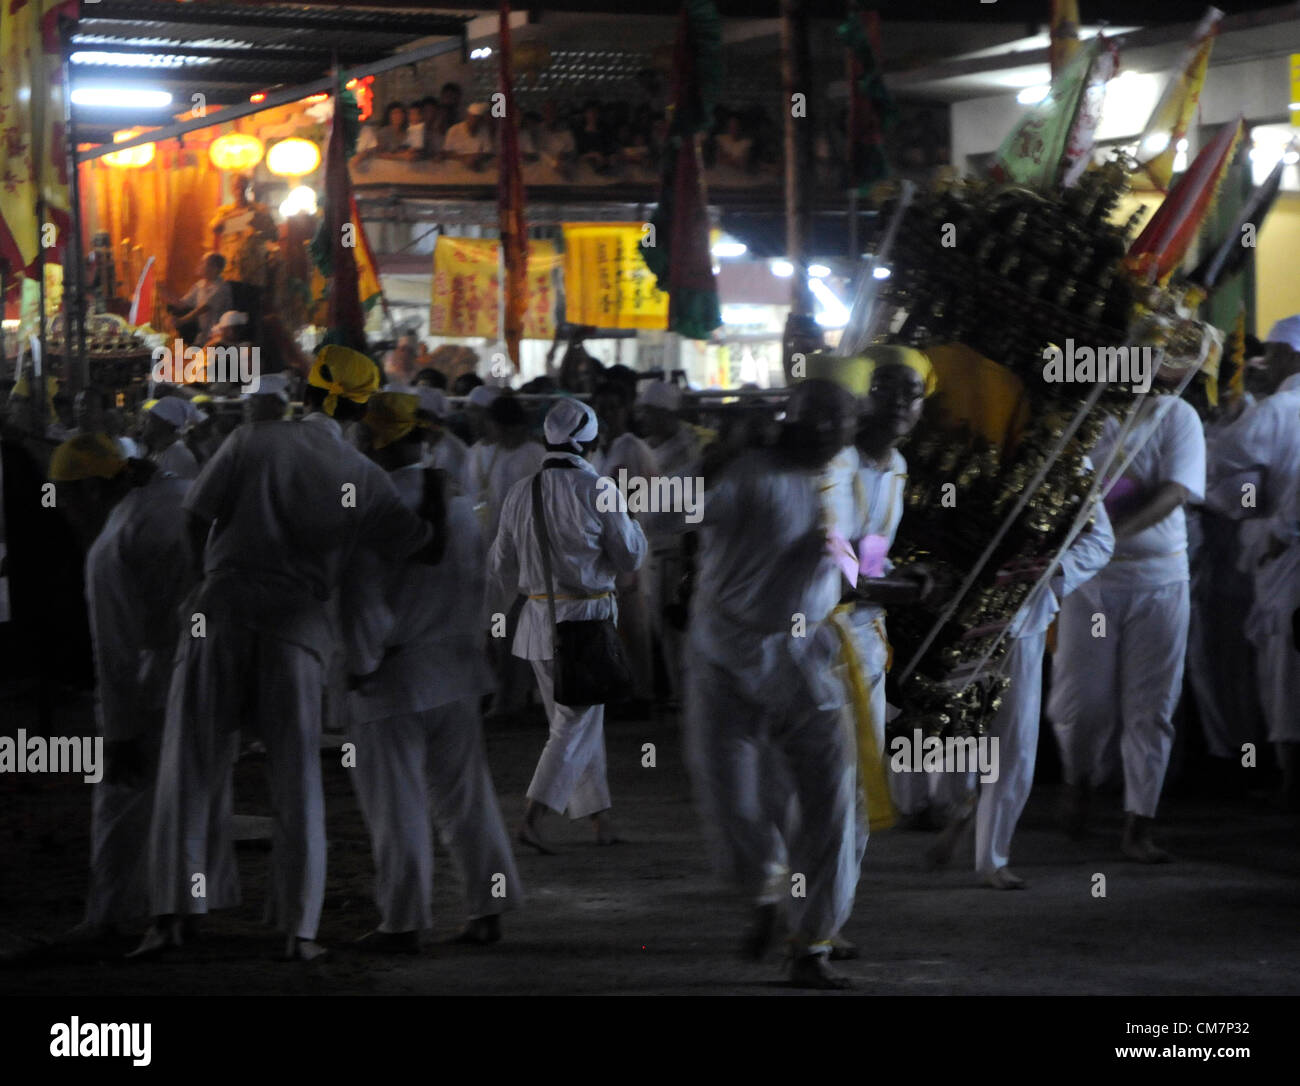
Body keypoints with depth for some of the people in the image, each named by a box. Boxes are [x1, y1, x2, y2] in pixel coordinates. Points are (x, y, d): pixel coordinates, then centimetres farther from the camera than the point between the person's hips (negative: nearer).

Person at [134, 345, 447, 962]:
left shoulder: (253, 443, 0)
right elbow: (426, 546, 10)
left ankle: (170, 912, -4)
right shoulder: (364, 478, 4)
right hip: (298, 626, 1)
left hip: (221, 611, -1)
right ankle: (298, 928, 4)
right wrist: (435, 488, 28)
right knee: (297, 782, 7)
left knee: (192, 767, 4)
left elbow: (198, 517, 4)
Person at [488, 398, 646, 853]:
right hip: (588, 616, -5)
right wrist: (631, 523, 14)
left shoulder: (520, 493, 1)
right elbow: (629, 557, -5)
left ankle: (601, 819, 22)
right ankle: (533, 817, -15)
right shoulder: (598, 491, -13)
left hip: (538, 619, 5)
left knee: (574, 719, 16)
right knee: (577, 725, -2)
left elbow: (501, 568, 9)